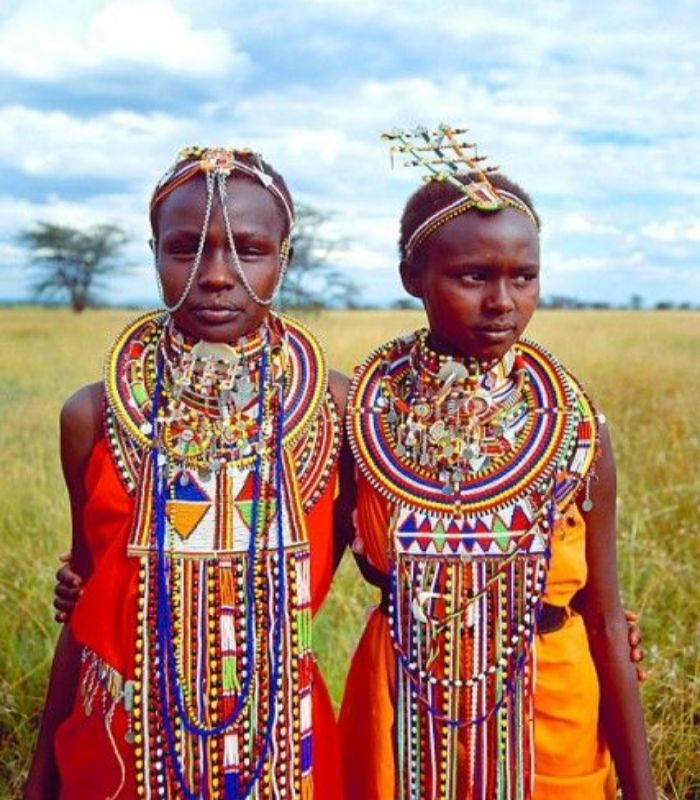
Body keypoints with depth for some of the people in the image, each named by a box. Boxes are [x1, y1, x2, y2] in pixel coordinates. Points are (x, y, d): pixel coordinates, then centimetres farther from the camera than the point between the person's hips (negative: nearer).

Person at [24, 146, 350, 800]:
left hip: (281, 747, 0)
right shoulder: (94, 415, -8)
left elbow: (317, 569, 4)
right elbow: (85, 607, 1)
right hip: (127, 744, 1)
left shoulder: (335, 403, -9)